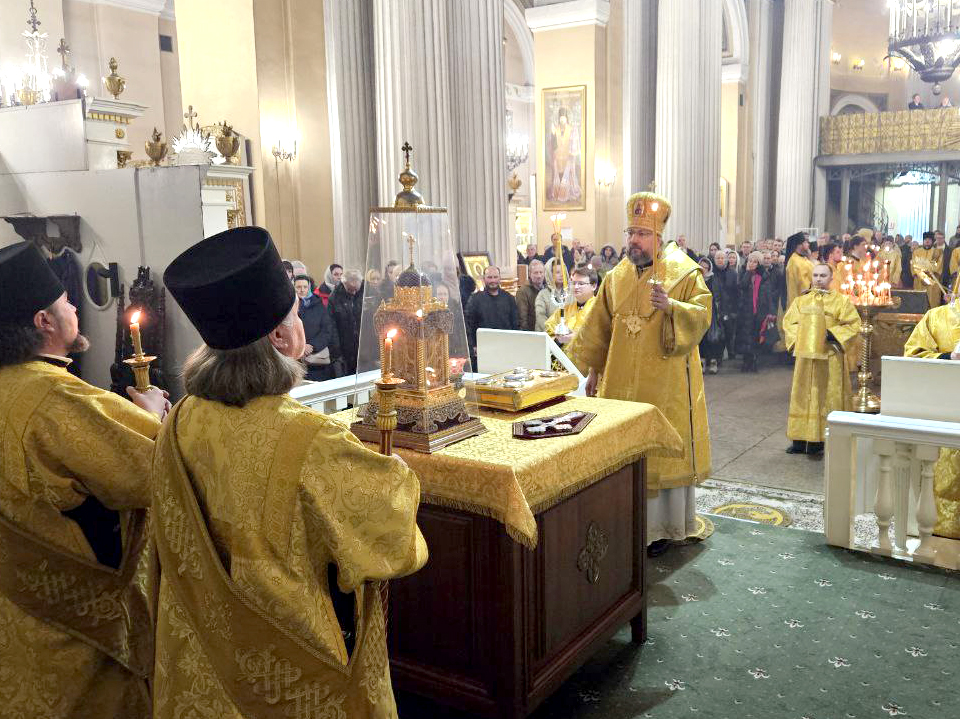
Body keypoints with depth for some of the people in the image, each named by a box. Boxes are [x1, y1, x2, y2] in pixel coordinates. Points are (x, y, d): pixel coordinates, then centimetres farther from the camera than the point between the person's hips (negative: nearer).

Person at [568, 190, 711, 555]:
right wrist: (593, 369, 13)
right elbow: (598, 327, 13)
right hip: (621, 383, 4)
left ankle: (662, 525, 17)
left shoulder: (685, 273, -5)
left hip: (666, 384, -4)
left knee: (663, 449, 4)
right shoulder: (617, 276, 8)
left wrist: (670, 307, -34)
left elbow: (701, 317, -17)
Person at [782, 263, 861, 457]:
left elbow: (853, 324, -4)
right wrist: (797, 338, -6)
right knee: (802, 395, 5)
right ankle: (800, 440, 12)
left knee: (827, 396, 0)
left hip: (829, 357, -3)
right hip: (805, 355, 3)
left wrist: (833, 334, -15)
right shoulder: (802, 300, 10)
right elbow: (788, 321, 10)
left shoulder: (841, 300, 1)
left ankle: (820, 439, 6)